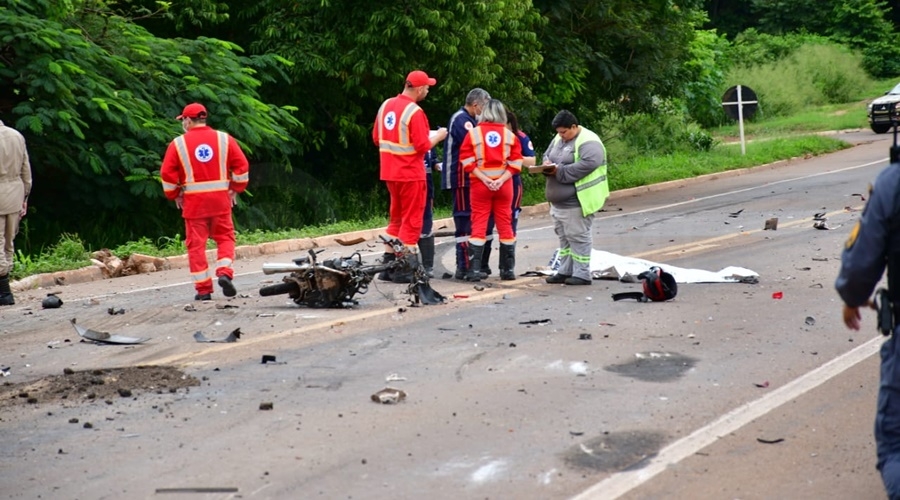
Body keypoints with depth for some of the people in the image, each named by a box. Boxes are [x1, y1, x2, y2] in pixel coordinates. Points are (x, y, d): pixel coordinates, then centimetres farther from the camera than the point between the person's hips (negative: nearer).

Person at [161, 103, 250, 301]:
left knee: (196, 244, 4)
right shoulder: (224, 139, 3)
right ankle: (224, 272, -10)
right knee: (225, 237, 13)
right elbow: (242, 166, -1)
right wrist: (236, 189, 11)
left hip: (193, 201, -1)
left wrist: (175, 195, 11)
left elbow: (167, 174, -3)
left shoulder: (178, 144, -1)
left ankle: (203, 289, 3)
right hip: (220, 199, 1)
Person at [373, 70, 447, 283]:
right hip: (410, 173, -8)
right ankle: (404, 270, 1)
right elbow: (423, 146, -19)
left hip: (390, 172, 8)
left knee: (396, 218, 17)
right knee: (412, 220, 1)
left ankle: (387, 265, 17)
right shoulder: (414, 112, -17)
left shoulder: (386, 106, 7)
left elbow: (376, 138, 12)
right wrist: (437, 137, -2)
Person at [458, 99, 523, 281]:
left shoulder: (473, 133, -2)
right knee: (505, 225, 10)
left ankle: (474, 270, -7)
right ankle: (508, 270, 14)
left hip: (479, 185, -1)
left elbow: (467, 162, -9)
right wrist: (501, 180, -10)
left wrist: (484, 179, -12)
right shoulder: (510, 135, 3)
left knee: (478, 225, 0)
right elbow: (515, 163, -4)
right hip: (504, 185, 2)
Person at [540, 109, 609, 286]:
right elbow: (547, 154, 23)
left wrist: (560, 171, -23)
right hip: (559, 200, 9)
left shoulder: (588, 142, -15)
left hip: (576, 201, -9)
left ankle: (582, 274, 0)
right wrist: (547, 164, -3)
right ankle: (565, 271, 21)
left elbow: (588, 164, -27)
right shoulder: (559, 139, 14)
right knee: (564, 236, 14)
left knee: (578, 236, -6)